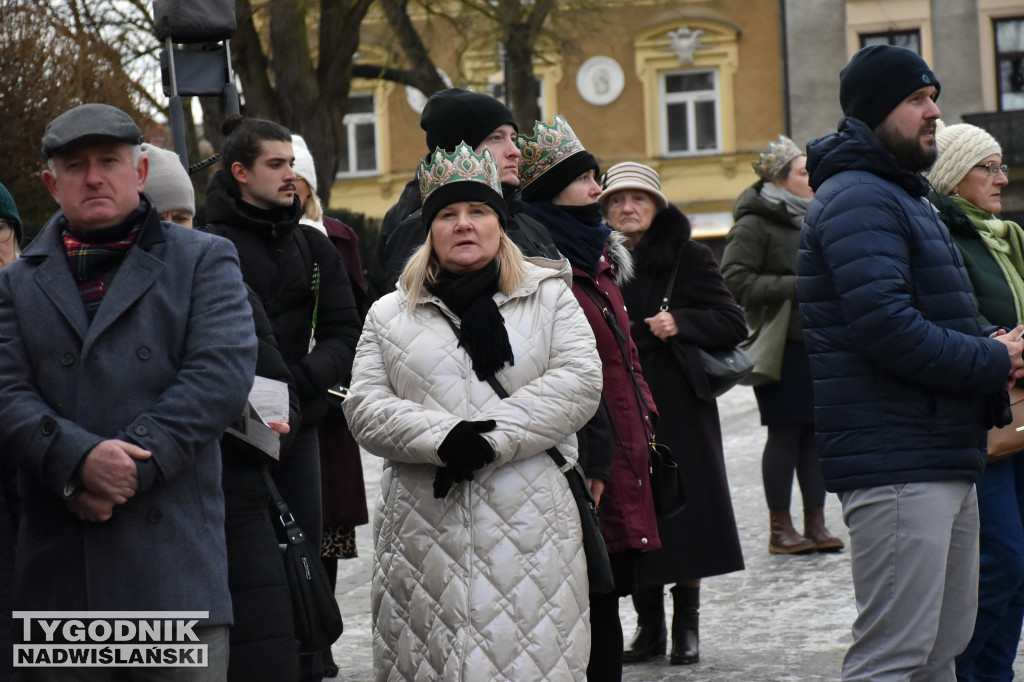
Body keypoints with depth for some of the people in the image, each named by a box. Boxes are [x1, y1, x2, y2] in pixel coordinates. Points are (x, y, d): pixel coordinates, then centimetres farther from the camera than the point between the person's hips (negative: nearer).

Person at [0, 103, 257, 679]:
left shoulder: (205, 261, 11)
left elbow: (223, 373, -4)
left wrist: (131, 465, -13)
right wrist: (80, 460, -16)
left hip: (174, 556, -2)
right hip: (56, 565, 2)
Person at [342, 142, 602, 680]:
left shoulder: (548, 297, 13)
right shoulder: (390, 314, 16)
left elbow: (579, 381, -2)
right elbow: (364, 406, 5)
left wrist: (491, 438, -12)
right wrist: (444, 439, -13)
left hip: (530, 528, -1)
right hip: (424, 530, 1)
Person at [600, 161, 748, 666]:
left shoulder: (687, 257, -1)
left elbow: (733, 323, -3)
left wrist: (680, 322, -17)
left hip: (677, 406, -3)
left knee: (683, 507, -2)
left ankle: (687, 624, 9)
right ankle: (649, 625, 13)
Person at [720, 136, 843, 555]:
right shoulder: (754, 224, -8)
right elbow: (735, 281, -17)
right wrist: (796, 286, -19)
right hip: (782, 345, -7)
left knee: (817, 430, 6)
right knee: (786, 432, -3)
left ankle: (815, 523, 13)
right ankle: (780, 528, 5)